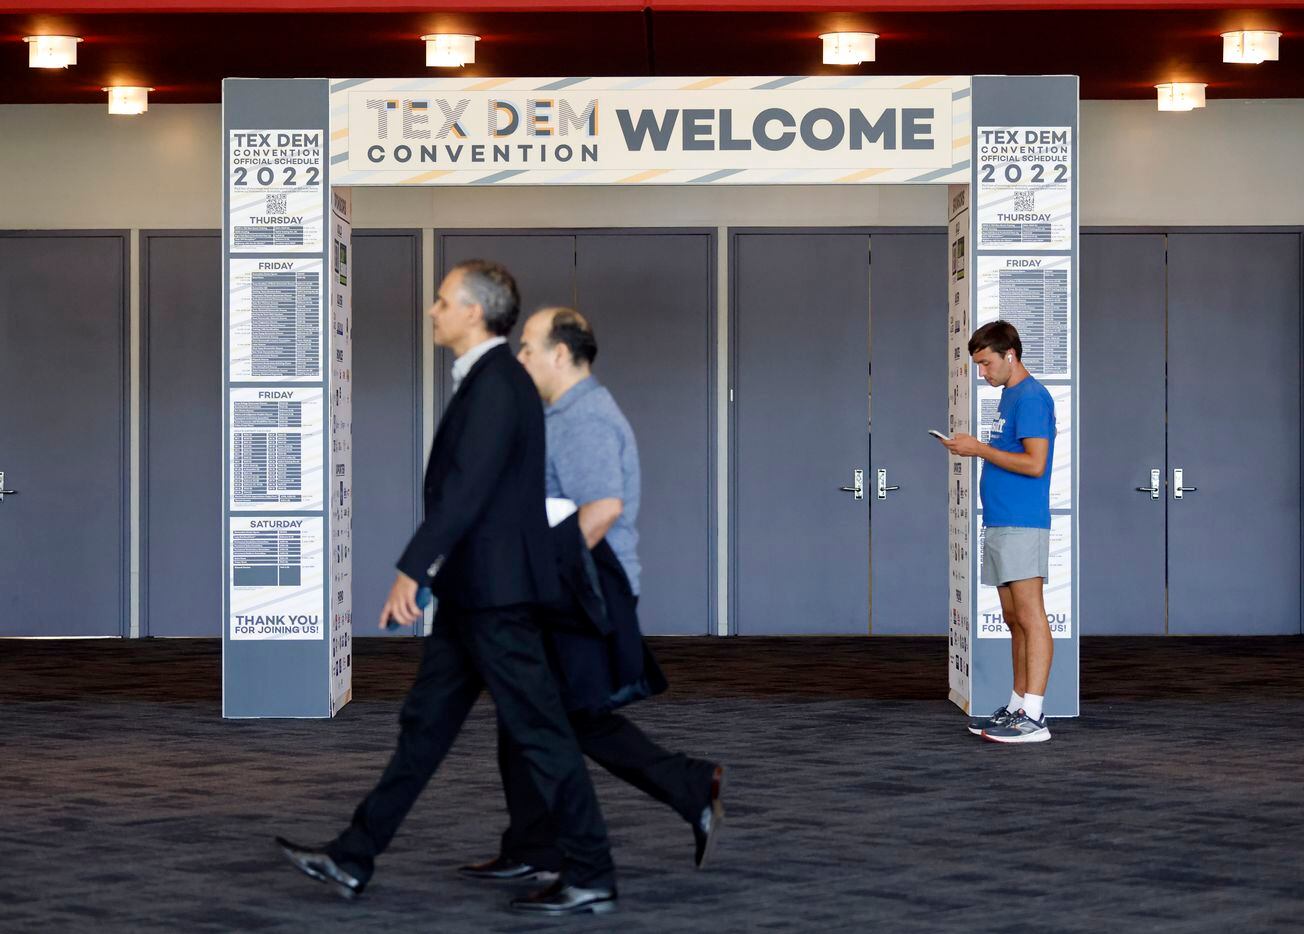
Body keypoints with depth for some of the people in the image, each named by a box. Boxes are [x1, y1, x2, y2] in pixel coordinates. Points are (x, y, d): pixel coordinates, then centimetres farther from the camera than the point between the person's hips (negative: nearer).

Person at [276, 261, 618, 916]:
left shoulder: (496, 384, -16)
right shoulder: (487, 380, 15)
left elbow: (466, 488, -24)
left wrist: (410, 569, -26)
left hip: (494, 591, -10)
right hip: (472, 590, 10)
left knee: (539, 734, -3)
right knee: (424, 724, 13)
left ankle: (591, 878, 5)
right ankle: (353, 860, 19)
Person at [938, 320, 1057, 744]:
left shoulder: (1031, 397, -13)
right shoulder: (1008, 396, 19)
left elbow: (1034, 463, -20)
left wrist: (981, 450, -14)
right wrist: (972, 449, 11)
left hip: (1022, 525, -10)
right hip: (999, 523, 10)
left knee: (1030, 617, -11)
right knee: (1014, 620, 12)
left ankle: (1033, 717, -12)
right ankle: (1018, 706, 18)